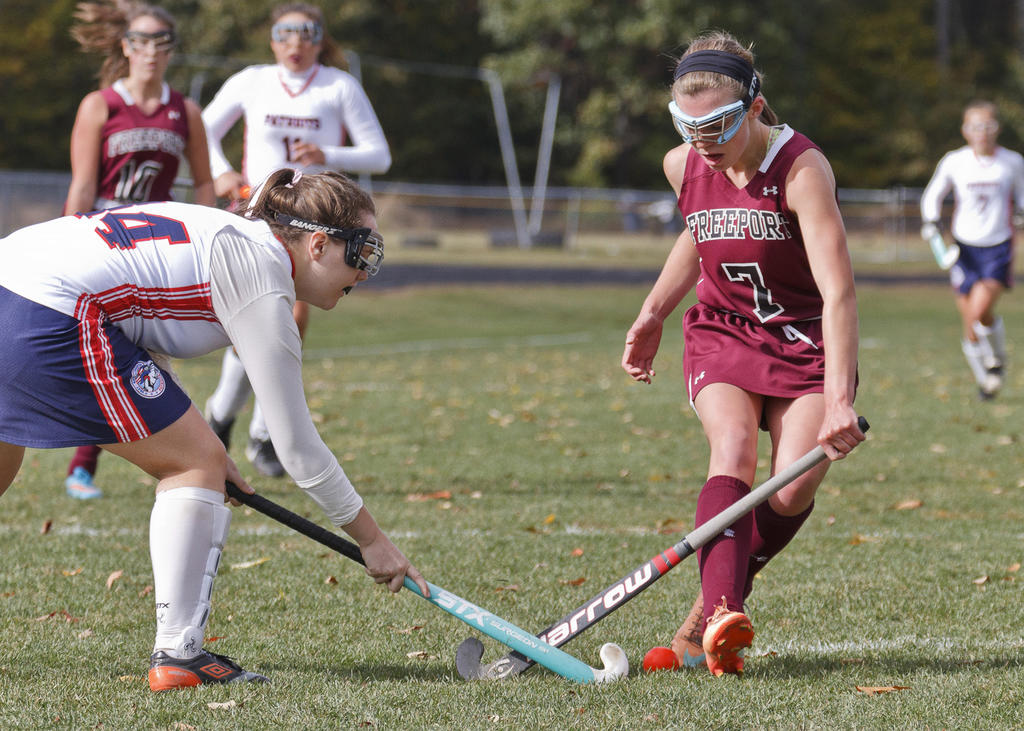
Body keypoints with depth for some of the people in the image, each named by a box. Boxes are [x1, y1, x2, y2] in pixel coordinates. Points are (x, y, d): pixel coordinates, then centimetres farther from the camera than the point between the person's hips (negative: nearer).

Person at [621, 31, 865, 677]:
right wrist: (652, 316, 18)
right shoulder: (684, 167, -5)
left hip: (805, 343, -3)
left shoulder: (801, 169, -24)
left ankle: (712, 611, 2)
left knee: (793, 492, -19)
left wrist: (838, 399, -40)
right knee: (734, 448, -26)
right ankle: (722, 614, -42)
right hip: (721, 336, 3)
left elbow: (838, 292, -31)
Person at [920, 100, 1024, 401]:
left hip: (999, 246, -2)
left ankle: (998, 360, 6)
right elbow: (933, 195, 13)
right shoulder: (954, 162, 0)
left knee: (980, 311, -22)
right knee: (971, 327, 1)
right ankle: (984, 379, 24)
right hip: (965, 247, 2)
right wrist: (931, 221, -5)